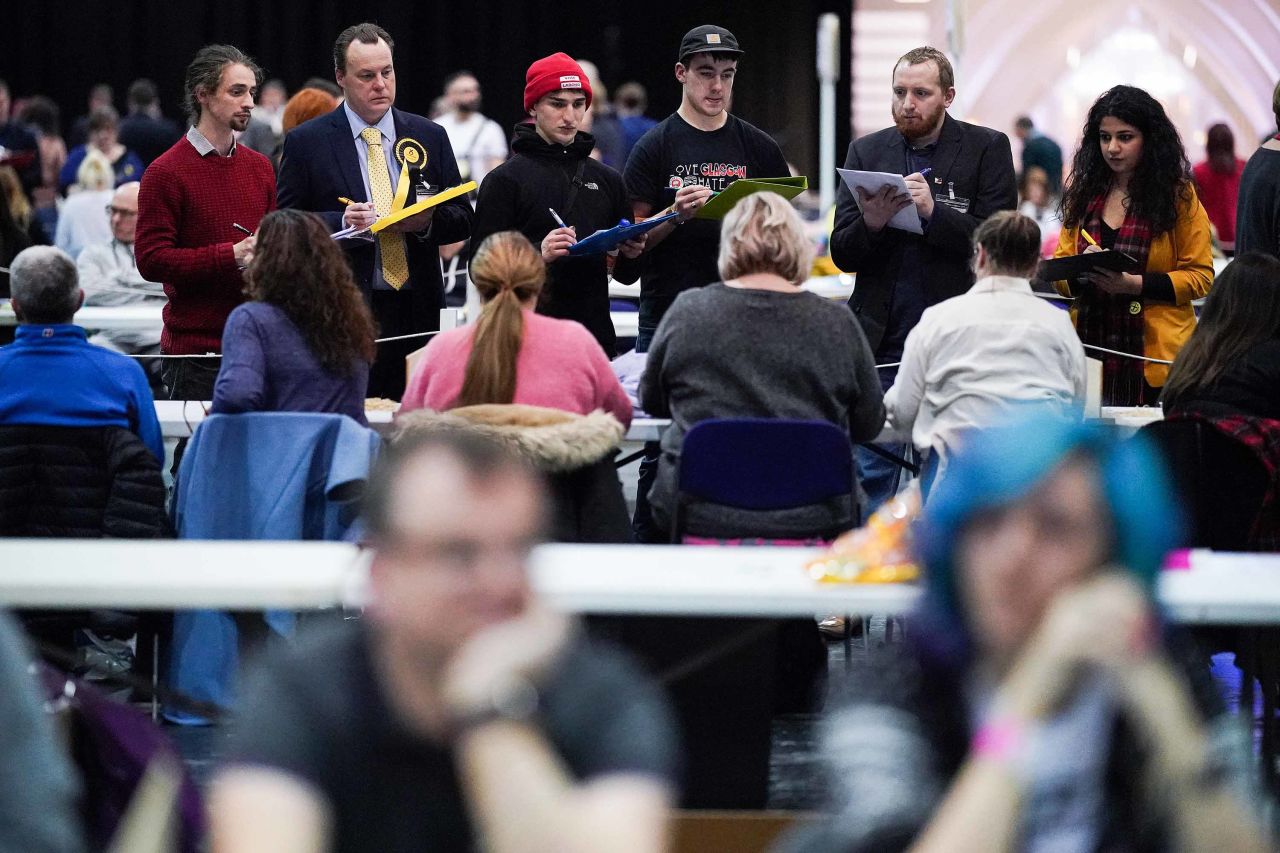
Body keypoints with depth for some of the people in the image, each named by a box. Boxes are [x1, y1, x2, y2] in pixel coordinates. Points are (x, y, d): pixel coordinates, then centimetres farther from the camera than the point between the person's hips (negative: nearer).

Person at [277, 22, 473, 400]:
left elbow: (462, 220, 13)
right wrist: (342, 223, -16)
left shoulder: (430, 137, 12)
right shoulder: (306, 142, 3)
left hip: (417, 311, 3)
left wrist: (428, 220, -9)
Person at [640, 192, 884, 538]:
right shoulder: (837, 323, -3)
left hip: (699, 516, 0)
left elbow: (652, 401, 15)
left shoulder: (686, 313, -2)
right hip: (811, 518, 0)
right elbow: (868, 425, 10)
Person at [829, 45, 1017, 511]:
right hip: (882, 340, 2)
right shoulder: (867, 152, 10)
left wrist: (933, 212, -19)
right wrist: (870, 224, -15)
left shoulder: (987, 149, 2)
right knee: (870, 475, 2)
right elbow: (842, 253, 6)